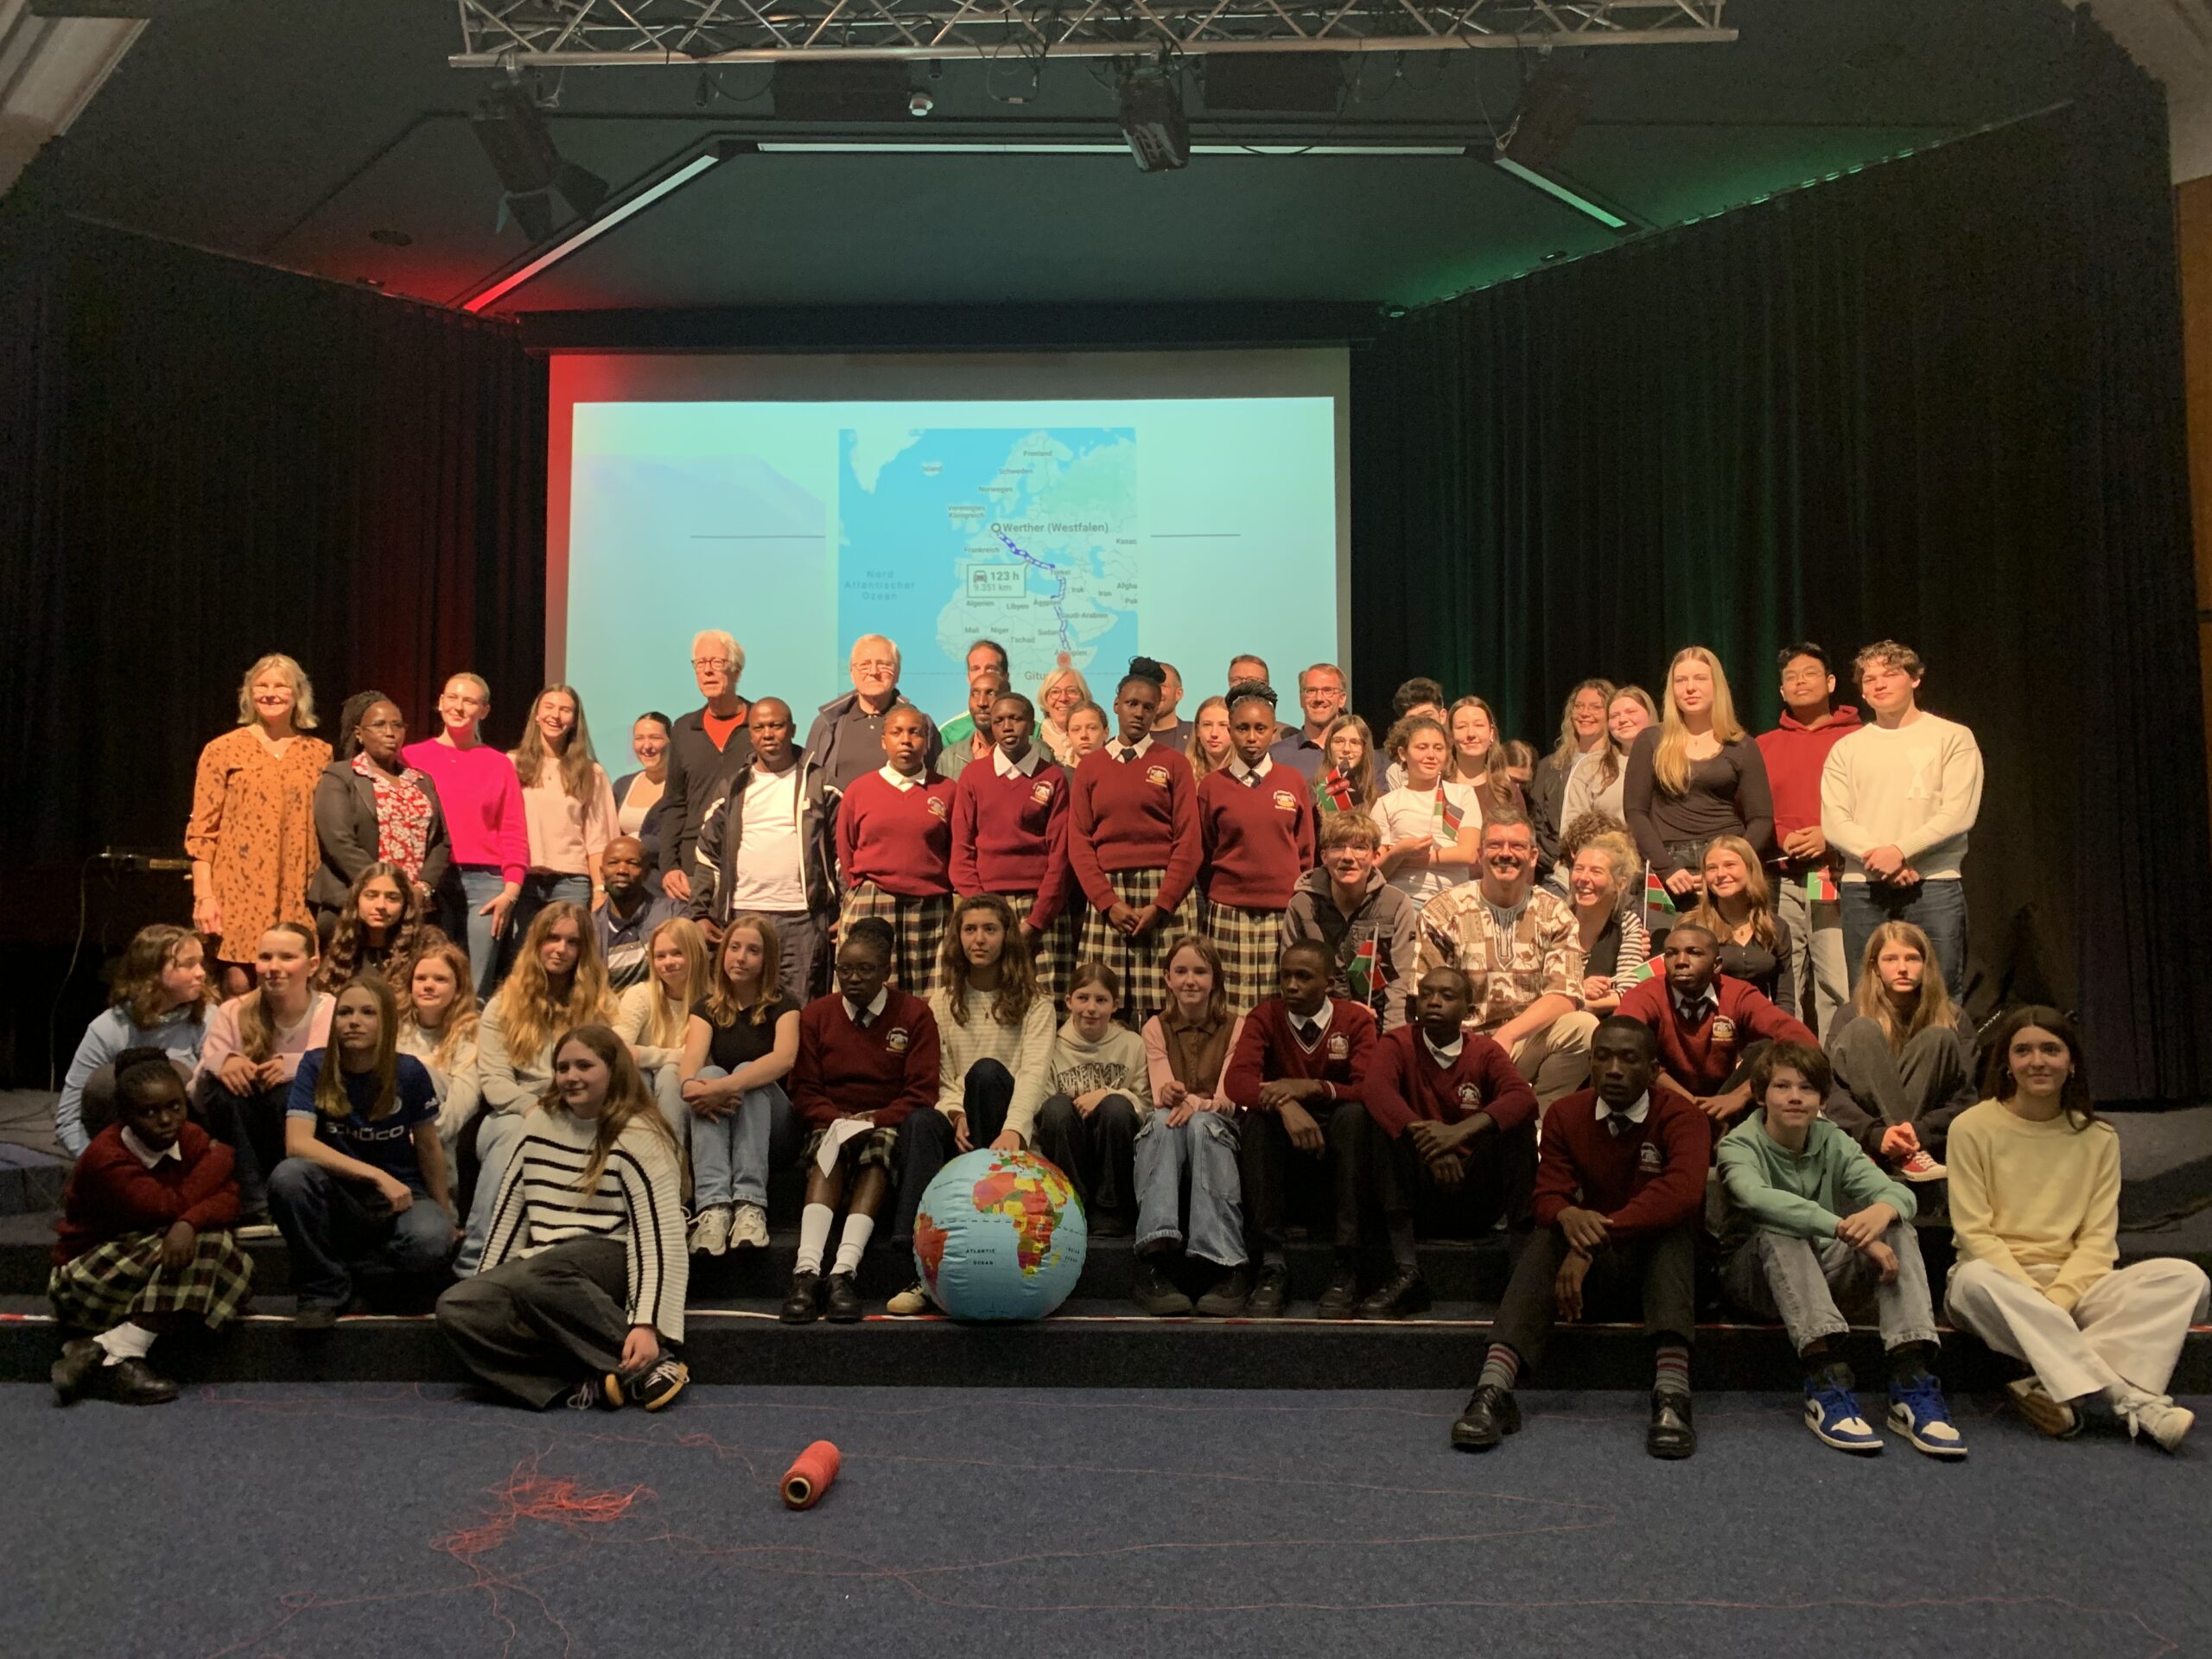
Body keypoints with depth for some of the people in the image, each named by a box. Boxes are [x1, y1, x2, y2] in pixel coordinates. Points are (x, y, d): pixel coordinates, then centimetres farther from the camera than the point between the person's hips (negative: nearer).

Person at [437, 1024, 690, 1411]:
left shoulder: (637, 1137, -9)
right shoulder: (540, 1121, 10)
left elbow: (660, 1236, -17)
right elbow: (511, 1205, 17)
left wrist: (647, 1324, -27)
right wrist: (489, 1280, 11)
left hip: (609, 1261, -6)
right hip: (538, 1267, 6)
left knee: (537, 1276, -38)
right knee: (455, 1309, -22)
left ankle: (652, 1362, -26)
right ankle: (584, 1383, -30)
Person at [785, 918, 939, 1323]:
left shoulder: (915, 1013, 3)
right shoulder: (815, 1014, 9)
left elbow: (922, 1092, -3)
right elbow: (804, 1091, 4)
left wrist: (875, 1120, -18)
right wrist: (838, 1120, -16)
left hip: (888, 1123, -1)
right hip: (831, 1121, 1)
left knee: (878, 1151, -35)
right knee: (827, 1149, -33)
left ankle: (844, 1272, -48)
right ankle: (807, 1271, -48)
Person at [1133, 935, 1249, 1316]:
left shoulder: (1235, 1029, 7)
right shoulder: (1156, 1028, 12)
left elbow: (1228, 1099, -6)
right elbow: (1162, 1094, -3)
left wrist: (1196, 1104, -29)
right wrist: (1172, 1096, -30)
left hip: (1215, 1131, -1)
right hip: (1164, 1134, 1)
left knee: (1202, 1123, -37)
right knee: (1163, 1118, -36)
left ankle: (1228, 1268, -48)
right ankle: (1155, 1260, -53)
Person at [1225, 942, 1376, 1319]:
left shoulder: (1356, 1020, -5)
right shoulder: (1264, 1017, -4)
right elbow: (1236, 1080, -20)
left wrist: (1313, 1087, -33)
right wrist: (1285, 1104, -39)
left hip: (1335, 1142, 0)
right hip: (1283, 1146, 0)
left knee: (1353, 1114, -31)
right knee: (1256, 1114, -30)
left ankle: (1346, 1265, -28)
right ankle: (1272, 1265, -29)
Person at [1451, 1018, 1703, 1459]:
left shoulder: (1679, 1117, -11)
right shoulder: (1565, 1116, 1)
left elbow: (1683, 1190, -32)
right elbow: (1549, 1194, -9)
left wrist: (1598, 1235, -42)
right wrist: (1568, 1217, -37)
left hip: (1660, 1269, -2)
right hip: (1589, 1275, 2)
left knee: (1676, 1222, -31)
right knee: (1547, 1237, -27)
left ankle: (1671, 1394, -46)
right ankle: (1494, 1390, -43)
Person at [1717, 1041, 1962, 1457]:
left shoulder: (1834, 1142, 3)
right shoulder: (1739, 1145, -10)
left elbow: (1899, 1192, -13)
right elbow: (1757, 1198, -34)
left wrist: (1884, 1209, -39)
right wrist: (1846, 1229, -44)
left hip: (1826, 1277, 4)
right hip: (1759, 1279, -4)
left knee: (1897, 1227, -20)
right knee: (1779, 1232, -35)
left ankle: (1911, 1381, -34)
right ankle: (1825, 1379, -47)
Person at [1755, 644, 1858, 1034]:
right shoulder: (1763, 747, 16)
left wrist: (1830, 837, -11)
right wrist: (1781, 838, -5)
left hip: (1837, 878, -3)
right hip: (1781, 880, 3)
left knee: (1840, 985, -10)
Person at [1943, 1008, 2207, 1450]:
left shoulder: (2098, 1138, 8)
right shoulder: (1973, 1127, -2)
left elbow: (2098, 1238, 1)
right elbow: (1973, 1233, -7)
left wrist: (2058, 1298, -16)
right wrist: (2031, 1297, -20)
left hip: (2073, 1286, 3)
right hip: (1998, 1282, -3)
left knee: (2187, 1278, -21)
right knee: (1972, 1281, -39)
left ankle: (2056, 1388, -34)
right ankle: (2132, 1400, -38)